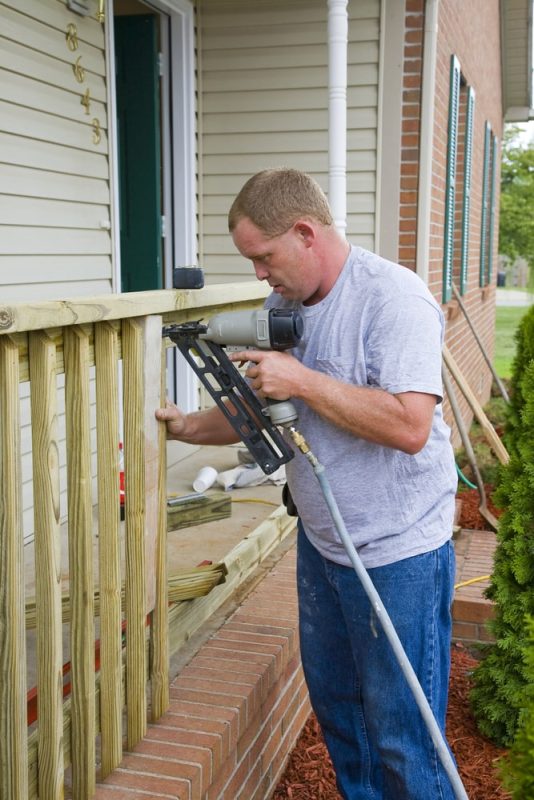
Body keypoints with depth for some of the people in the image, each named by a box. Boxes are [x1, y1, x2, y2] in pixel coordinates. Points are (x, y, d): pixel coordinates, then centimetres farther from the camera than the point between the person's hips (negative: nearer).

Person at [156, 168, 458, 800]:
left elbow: (410, 426, -30)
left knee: (401, 733, 5)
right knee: (333, 702, 23)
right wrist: (189, 427, 1)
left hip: (397, 555, -8)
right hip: (319, 539, 8)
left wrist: (302, 380, -26)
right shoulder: (284, 304, 5)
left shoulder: (393, 298, -20)